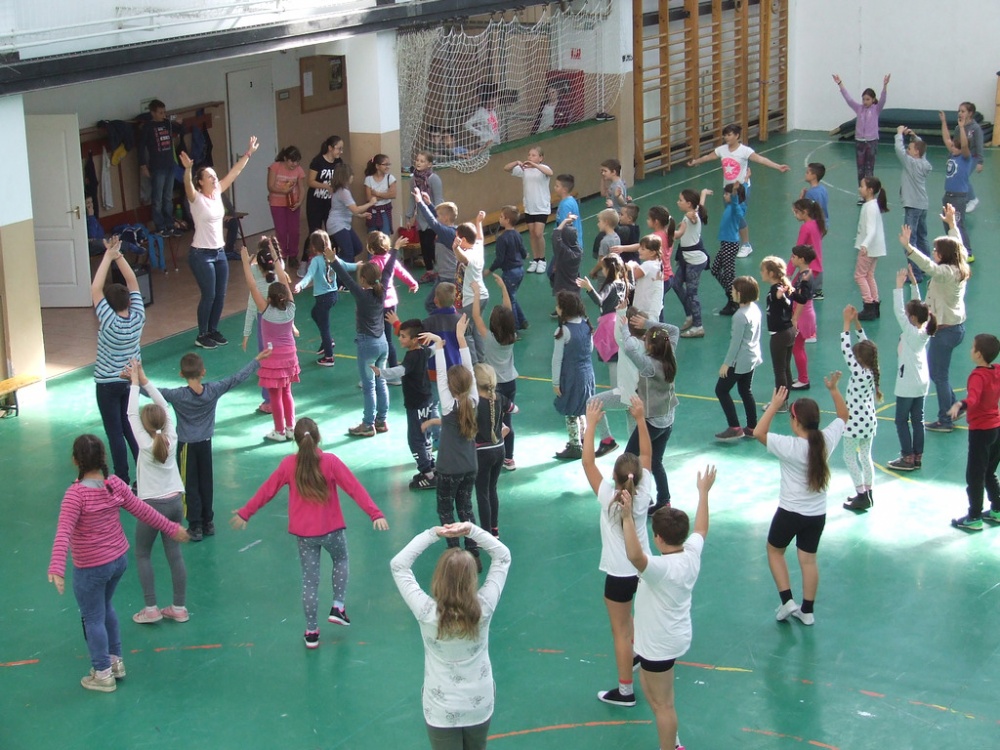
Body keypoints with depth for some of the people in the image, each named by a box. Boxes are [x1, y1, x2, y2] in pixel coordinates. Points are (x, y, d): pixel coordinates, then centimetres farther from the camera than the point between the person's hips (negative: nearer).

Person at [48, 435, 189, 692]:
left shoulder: (76, 494, -25)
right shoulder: (115, 485, -8)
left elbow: (63, 533, -33)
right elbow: (143, 511, 1)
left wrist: (56, 568, -41)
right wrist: (172, 528, 13)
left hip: (91, 569, -6)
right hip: (119, 559, 6)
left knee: (93, 619, 11)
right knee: (106, 608, 28)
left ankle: (103, 674, 23)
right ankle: (116, 661, 39)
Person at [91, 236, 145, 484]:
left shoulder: (110, 322, -23)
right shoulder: (138, 317, -11)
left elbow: (95, 289, -25)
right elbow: (132, 281, -4)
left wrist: (108, 257, -23)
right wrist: (118, 255, -10)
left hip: (108, 385, -5)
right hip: (131, 380, 5)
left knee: (115, 433, 1)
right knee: (130, 427, 18)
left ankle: (123, 481, 3)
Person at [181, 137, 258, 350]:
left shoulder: (218, 193, 5)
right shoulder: (196, 198, -13)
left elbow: (234, 173, 7)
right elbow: (188, 185, -34)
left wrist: (248, 153, 6)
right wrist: (188, 169, -53)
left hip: (219, 252, 7)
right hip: (201, 254, -7)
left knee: (220, 295, 10)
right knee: (209, 295, -3)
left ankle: (213, 330, 26)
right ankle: (202, 336, 10)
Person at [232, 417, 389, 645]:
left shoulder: (288, 464, -7)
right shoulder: (330, 461, -14)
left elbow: (266, 491, 2)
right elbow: (354, 488, -17)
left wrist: (245, 513, 15)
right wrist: (375, 514, -18)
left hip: (303, 533, 2)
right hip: (332, 529, -2)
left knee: (310, 580, 11)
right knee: (340, 560, 29)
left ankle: (311, 632, 16)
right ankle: (338, 607, 20)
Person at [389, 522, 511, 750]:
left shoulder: (426, 612, -23)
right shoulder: (484, 608, -19)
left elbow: (398, 565, -12)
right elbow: (503, 556, -8)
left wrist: (433, 533, -13)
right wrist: (470, 529, -15)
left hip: (442, 711, -2)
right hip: (480, 707, 2)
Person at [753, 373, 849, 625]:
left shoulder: (789, 446, -25)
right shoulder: (826, 440, -11)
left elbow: (759, 433, -19)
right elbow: (843, 415, 6)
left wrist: (774, 405, -20)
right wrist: (834, 390, 5)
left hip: (790, 512, -5)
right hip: (817, 514, 5)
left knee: (774, 550, 19)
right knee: (808, 559, 16)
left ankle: (787, 601, 11)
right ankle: (807, 611, 24)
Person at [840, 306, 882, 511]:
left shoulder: (858, 373, -22)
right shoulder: (871, 371, -2)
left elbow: (845, 349, -24)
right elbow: (865, 343, 6)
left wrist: (847, 323, -21)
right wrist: (856, 322, 2)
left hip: (856, 423, -8)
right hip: (869, 421, 8)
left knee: (850, 457, 3)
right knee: (865, 456, 16)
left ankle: (861, 496, 2)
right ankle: (867, 494, 22)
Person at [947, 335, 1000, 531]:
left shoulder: (978, 376, -22)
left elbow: (973, 399, -41)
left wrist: (959, 405, -59)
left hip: (980, 431, -8)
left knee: (974, 476, 2)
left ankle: (974, 518, 8)